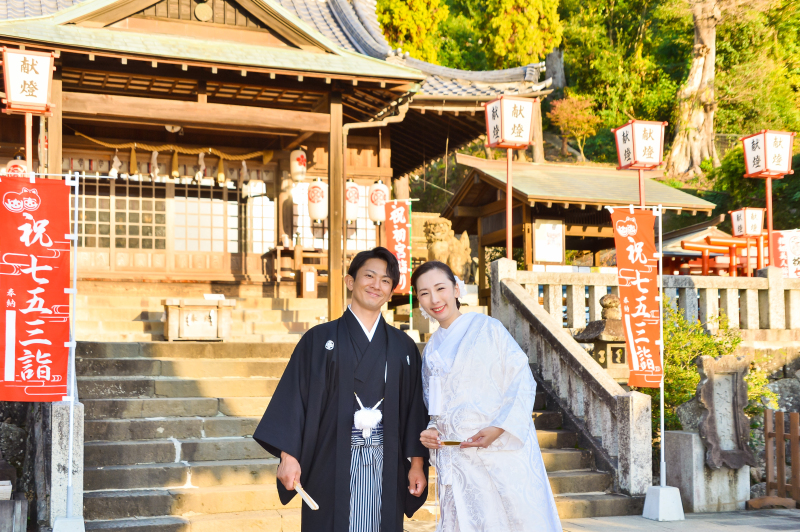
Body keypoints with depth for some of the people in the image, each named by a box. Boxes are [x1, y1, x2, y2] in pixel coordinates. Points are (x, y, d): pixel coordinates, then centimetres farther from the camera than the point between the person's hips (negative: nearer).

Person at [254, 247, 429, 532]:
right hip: (332, 464, -2)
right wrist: (288, 455, -9)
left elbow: (415, 406, 10)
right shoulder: (319, 339, 4)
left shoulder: (403, 346, 11)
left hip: (386, 466, 2)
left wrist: (417, 463, 4)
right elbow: (294, 397, -1)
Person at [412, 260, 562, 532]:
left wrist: (499, 428, -17)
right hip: (456, 455, 5)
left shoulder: (487, 328, -1)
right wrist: (430, 430, 2)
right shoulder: (432, 348, 15)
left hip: (501, 447, -5)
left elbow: (522, 381, -6)